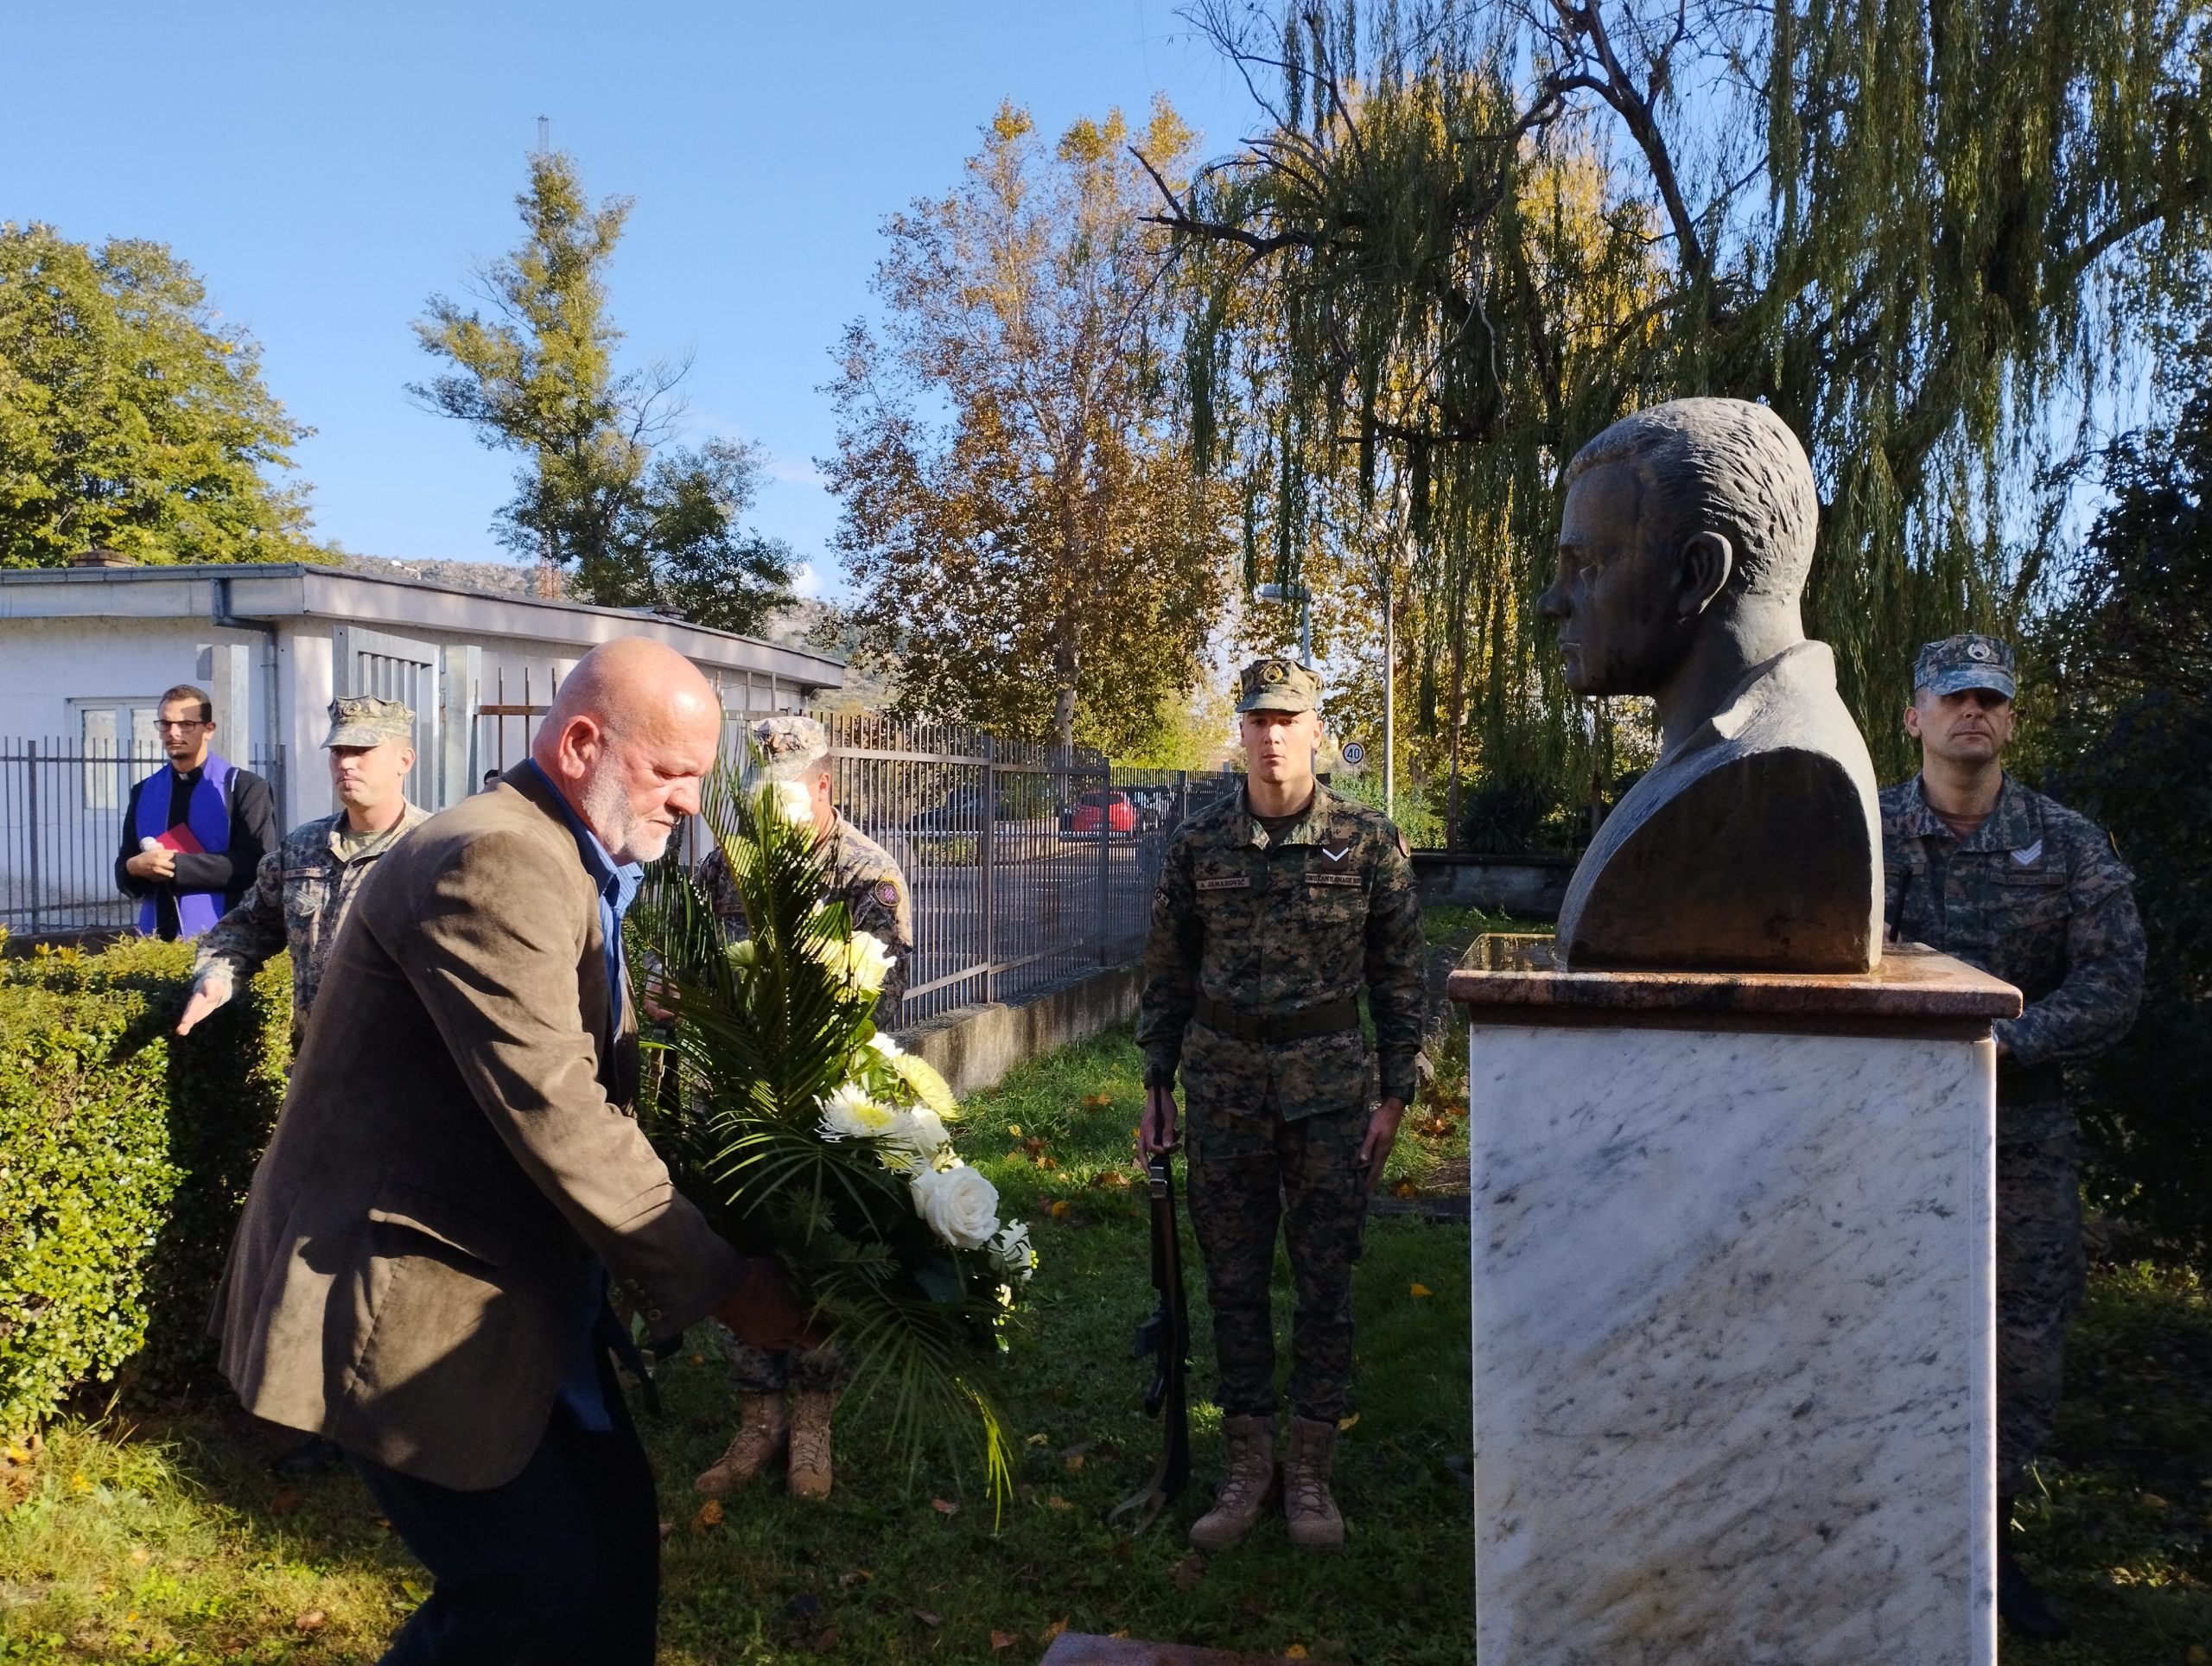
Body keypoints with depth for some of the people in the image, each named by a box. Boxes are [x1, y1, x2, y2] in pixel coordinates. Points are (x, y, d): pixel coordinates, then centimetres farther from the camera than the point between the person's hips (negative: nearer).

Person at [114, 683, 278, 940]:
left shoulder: (245, 787, 0)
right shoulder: (143, 793, 16)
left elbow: (257, 865, -11)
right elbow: (124, 878, 17)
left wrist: (176, 865, -13)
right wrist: (135, 867, -7)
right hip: (157, 941, 4)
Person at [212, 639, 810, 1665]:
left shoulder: (574, 868, 10)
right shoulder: (495, 863, -22)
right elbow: (556, 1113, -26)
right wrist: (717, 1284, -19)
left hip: (515, 1292, 10)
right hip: (399, 1300, -10)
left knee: (617, 1531, 12)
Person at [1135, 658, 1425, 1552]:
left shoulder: (1369, 841, -3)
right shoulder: (1198, 843, 2)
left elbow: (1399, 974, 1)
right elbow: (1168, 971, 8)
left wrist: (1394, 1095, -2)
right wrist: (1157, 1086, 6)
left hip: (1328, 1087, -1)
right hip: (1223, 1086, 2)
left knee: (1325, 1280, 6)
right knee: (1233, 1278, 9)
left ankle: (1311, 1472, 20)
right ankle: (1246, 1469, 22)